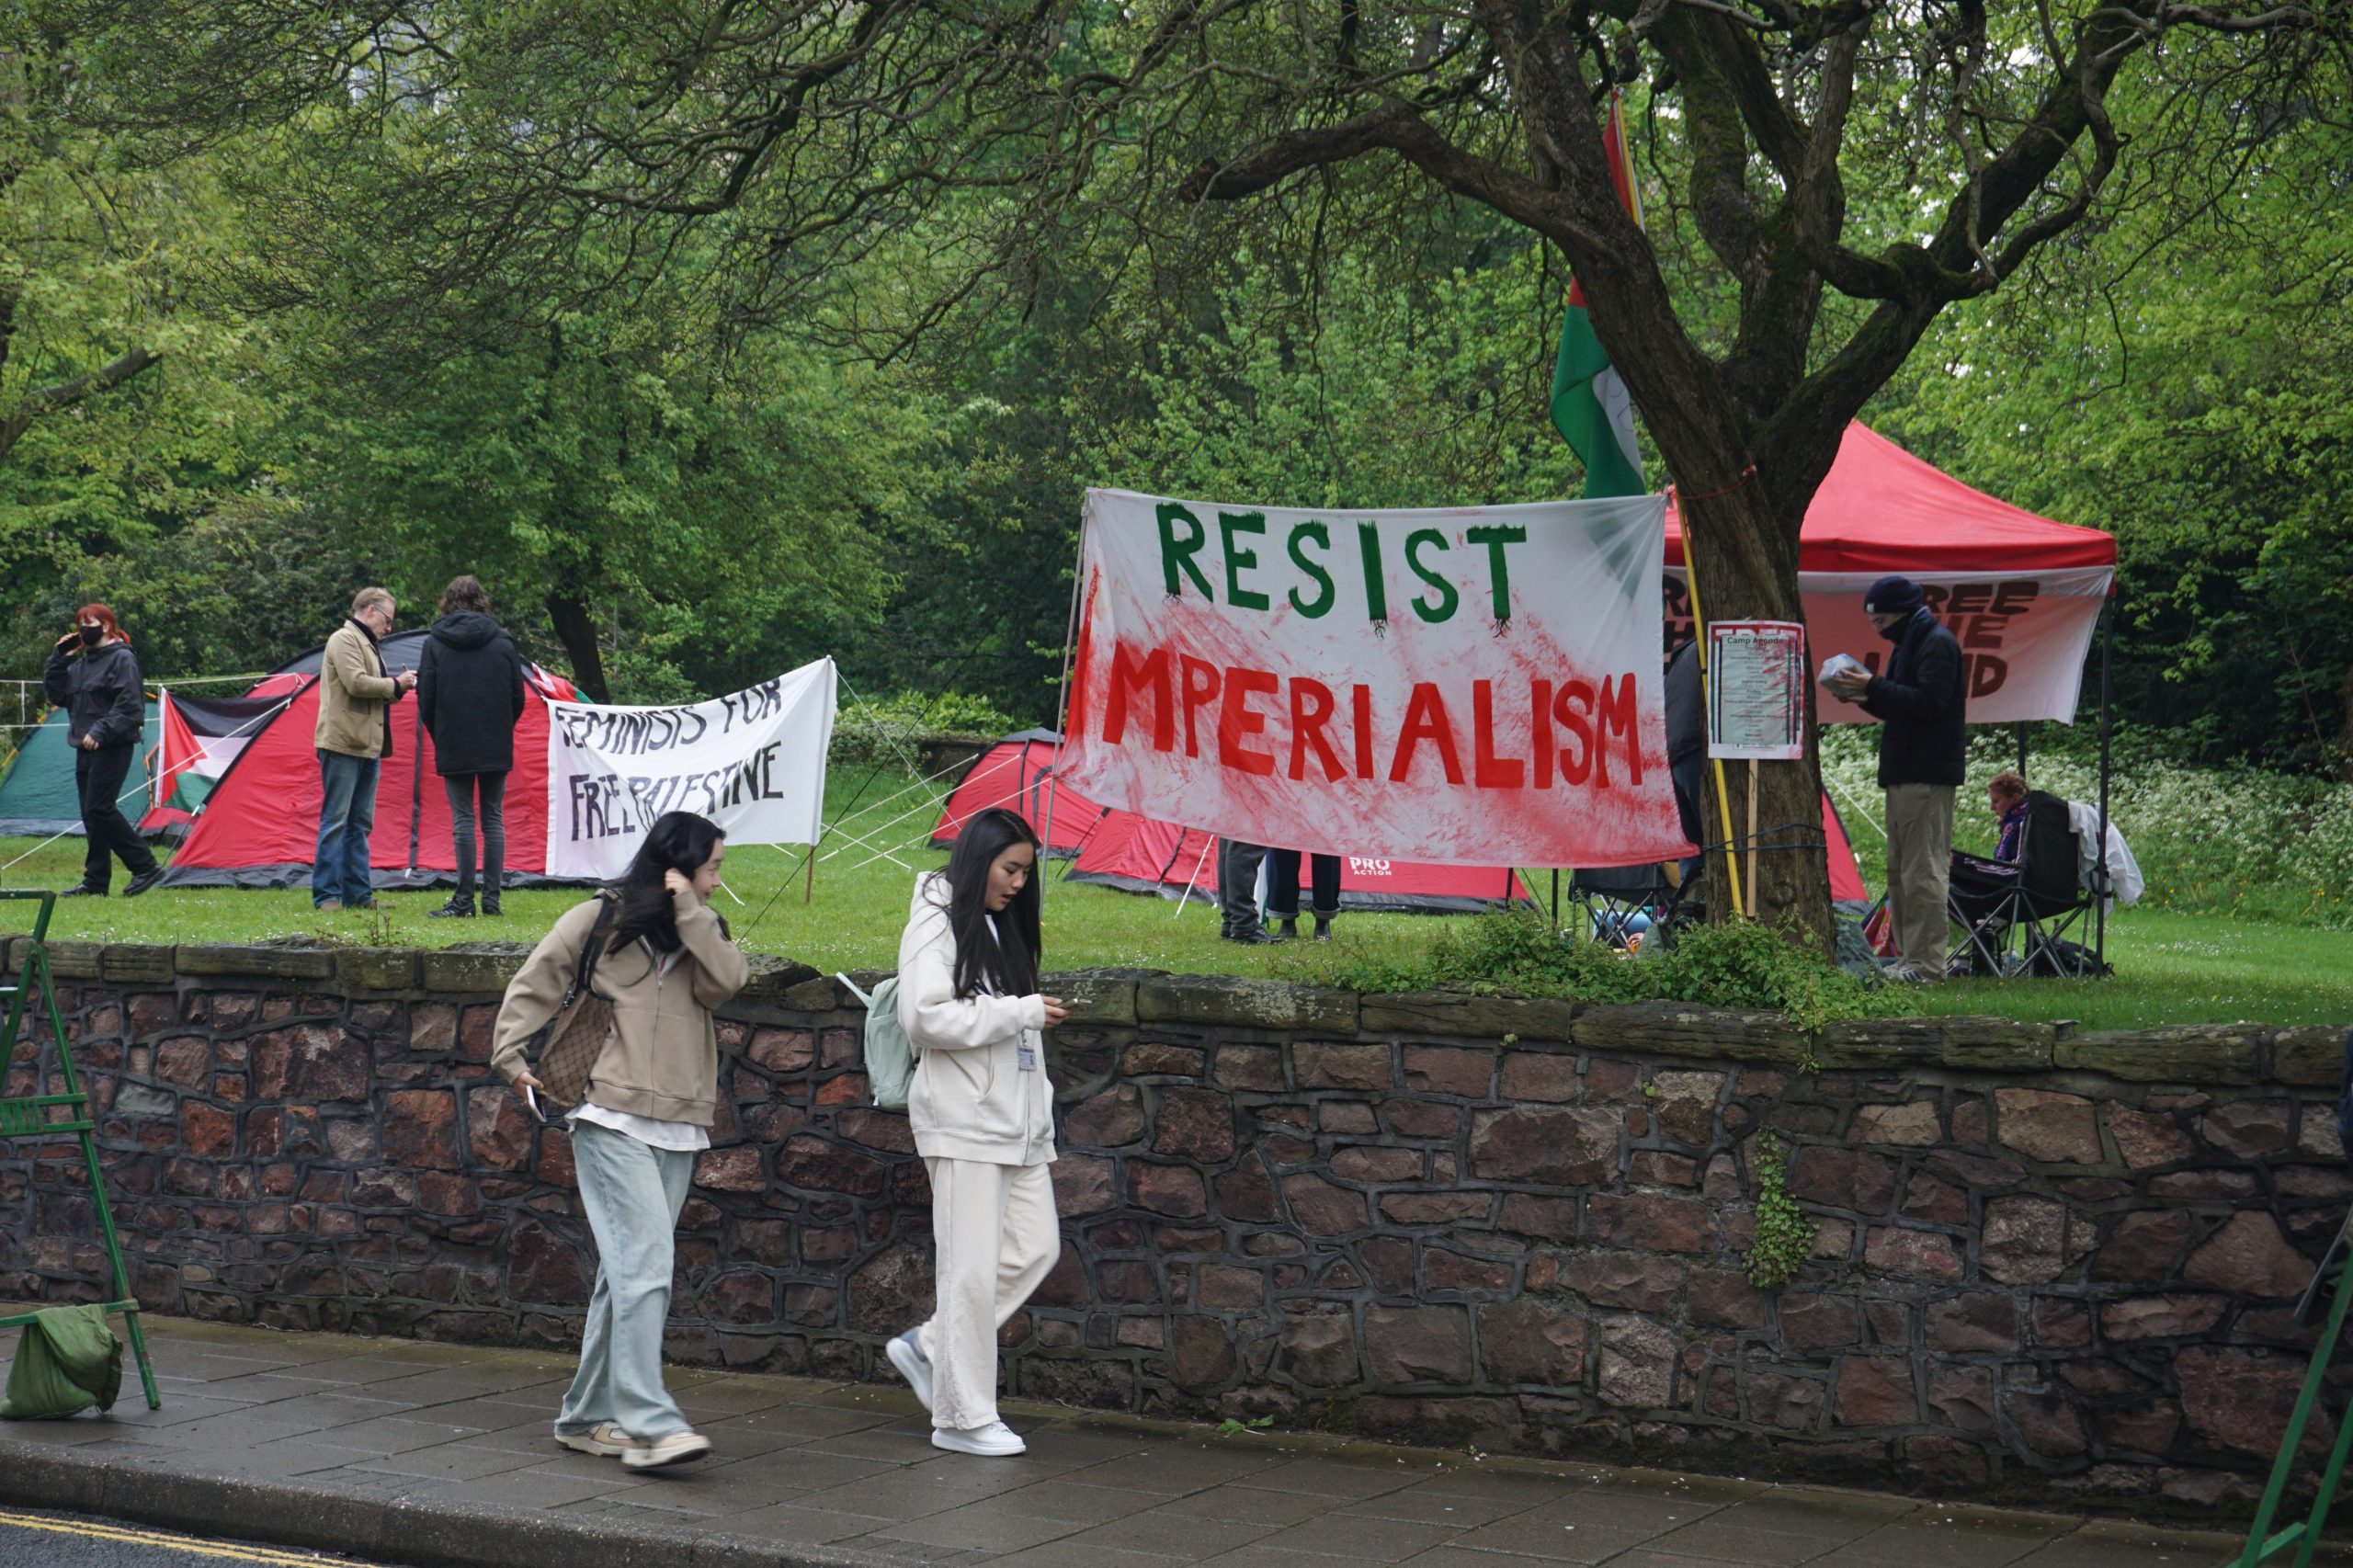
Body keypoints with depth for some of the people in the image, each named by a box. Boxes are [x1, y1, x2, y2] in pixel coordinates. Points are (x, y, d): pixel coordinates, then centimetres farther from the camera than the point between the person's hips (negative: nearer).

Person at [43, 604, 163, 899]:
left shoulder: (122, 659, -8)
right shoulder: (81, 663, 16)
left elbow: (129, 706, -16)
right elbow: (56, 694, 17)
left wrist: (100, 731, -23)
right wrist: (59, 658, 7)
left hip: (113, 749, -9)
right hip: (86, 750, 9)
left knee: (100, 808, -14)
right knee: (91, 814, 7)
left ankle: (145, 867, -8)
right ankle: (95, 881, 10)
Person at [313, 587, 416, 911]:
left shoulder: (367, 644, 23)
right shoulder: (345, 639, -7)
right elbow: (356, 683, -19)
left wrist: (398, 687, 7)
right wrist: (395, 684, -7)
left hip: (367, 747, 10)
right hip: (342, 743, -10)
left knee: (360, 823, 10)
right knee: (335, 820, -8)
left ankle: (358, 893, 14)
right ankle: (326, 895, -6)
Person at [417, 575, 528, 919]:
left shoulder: (435, 643, -2)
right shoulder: (503, 642, 2)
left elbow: (426, 698, 0)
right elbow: (518, 697, 6)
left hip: (454, 748, -2)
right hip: (496, 748, 2)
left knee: (462, 819, -1)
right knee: (493, 818, 7)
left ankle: (464, 900, -3)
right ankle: (491, 899, 5)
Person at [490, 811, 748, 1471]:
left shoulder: (698, 932, 17)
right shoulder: (599, 921, 3)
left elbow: (727, 982, -2)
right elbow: (533, 984, 7)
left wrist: (689, 913, -5)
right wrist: (512, 1055, 0)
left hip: (677, 1127, 6)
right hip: (613, 1120, -6)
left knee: (630, 1274, 9)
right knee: (644, 1265, -17)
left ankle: (588, 1415, 17)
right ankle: (649, 1423, -22)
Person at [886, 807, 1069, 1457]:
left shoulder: (1003, 928, 18)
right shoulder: (937, 925, -7)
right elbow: (925, 1017, -20)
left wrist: (1041, 1117, 18)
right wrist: (1022, 1013, -16)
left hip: (1016, 1121, 9)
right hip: (963, 1121, -9)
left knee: (1036, 1247, 7)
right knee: (972, 1268, -5)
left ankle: (927, 1347, 19)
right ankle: (962, 1417, 3)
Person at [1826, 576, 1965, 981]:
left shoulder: (1938, 643, -10)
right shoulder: (1910, 644, 22)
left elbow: (1928, 703, -21)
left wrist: (1874, 687, -19)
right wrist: (1864, 696, 8)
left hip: (1928, 775, -11)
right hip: (1904, 773, 11)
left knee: (1923, 870, -11)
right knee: (1899, 870, 10)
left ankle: (1927, 962, -10)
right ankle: (1909, 958, 13)